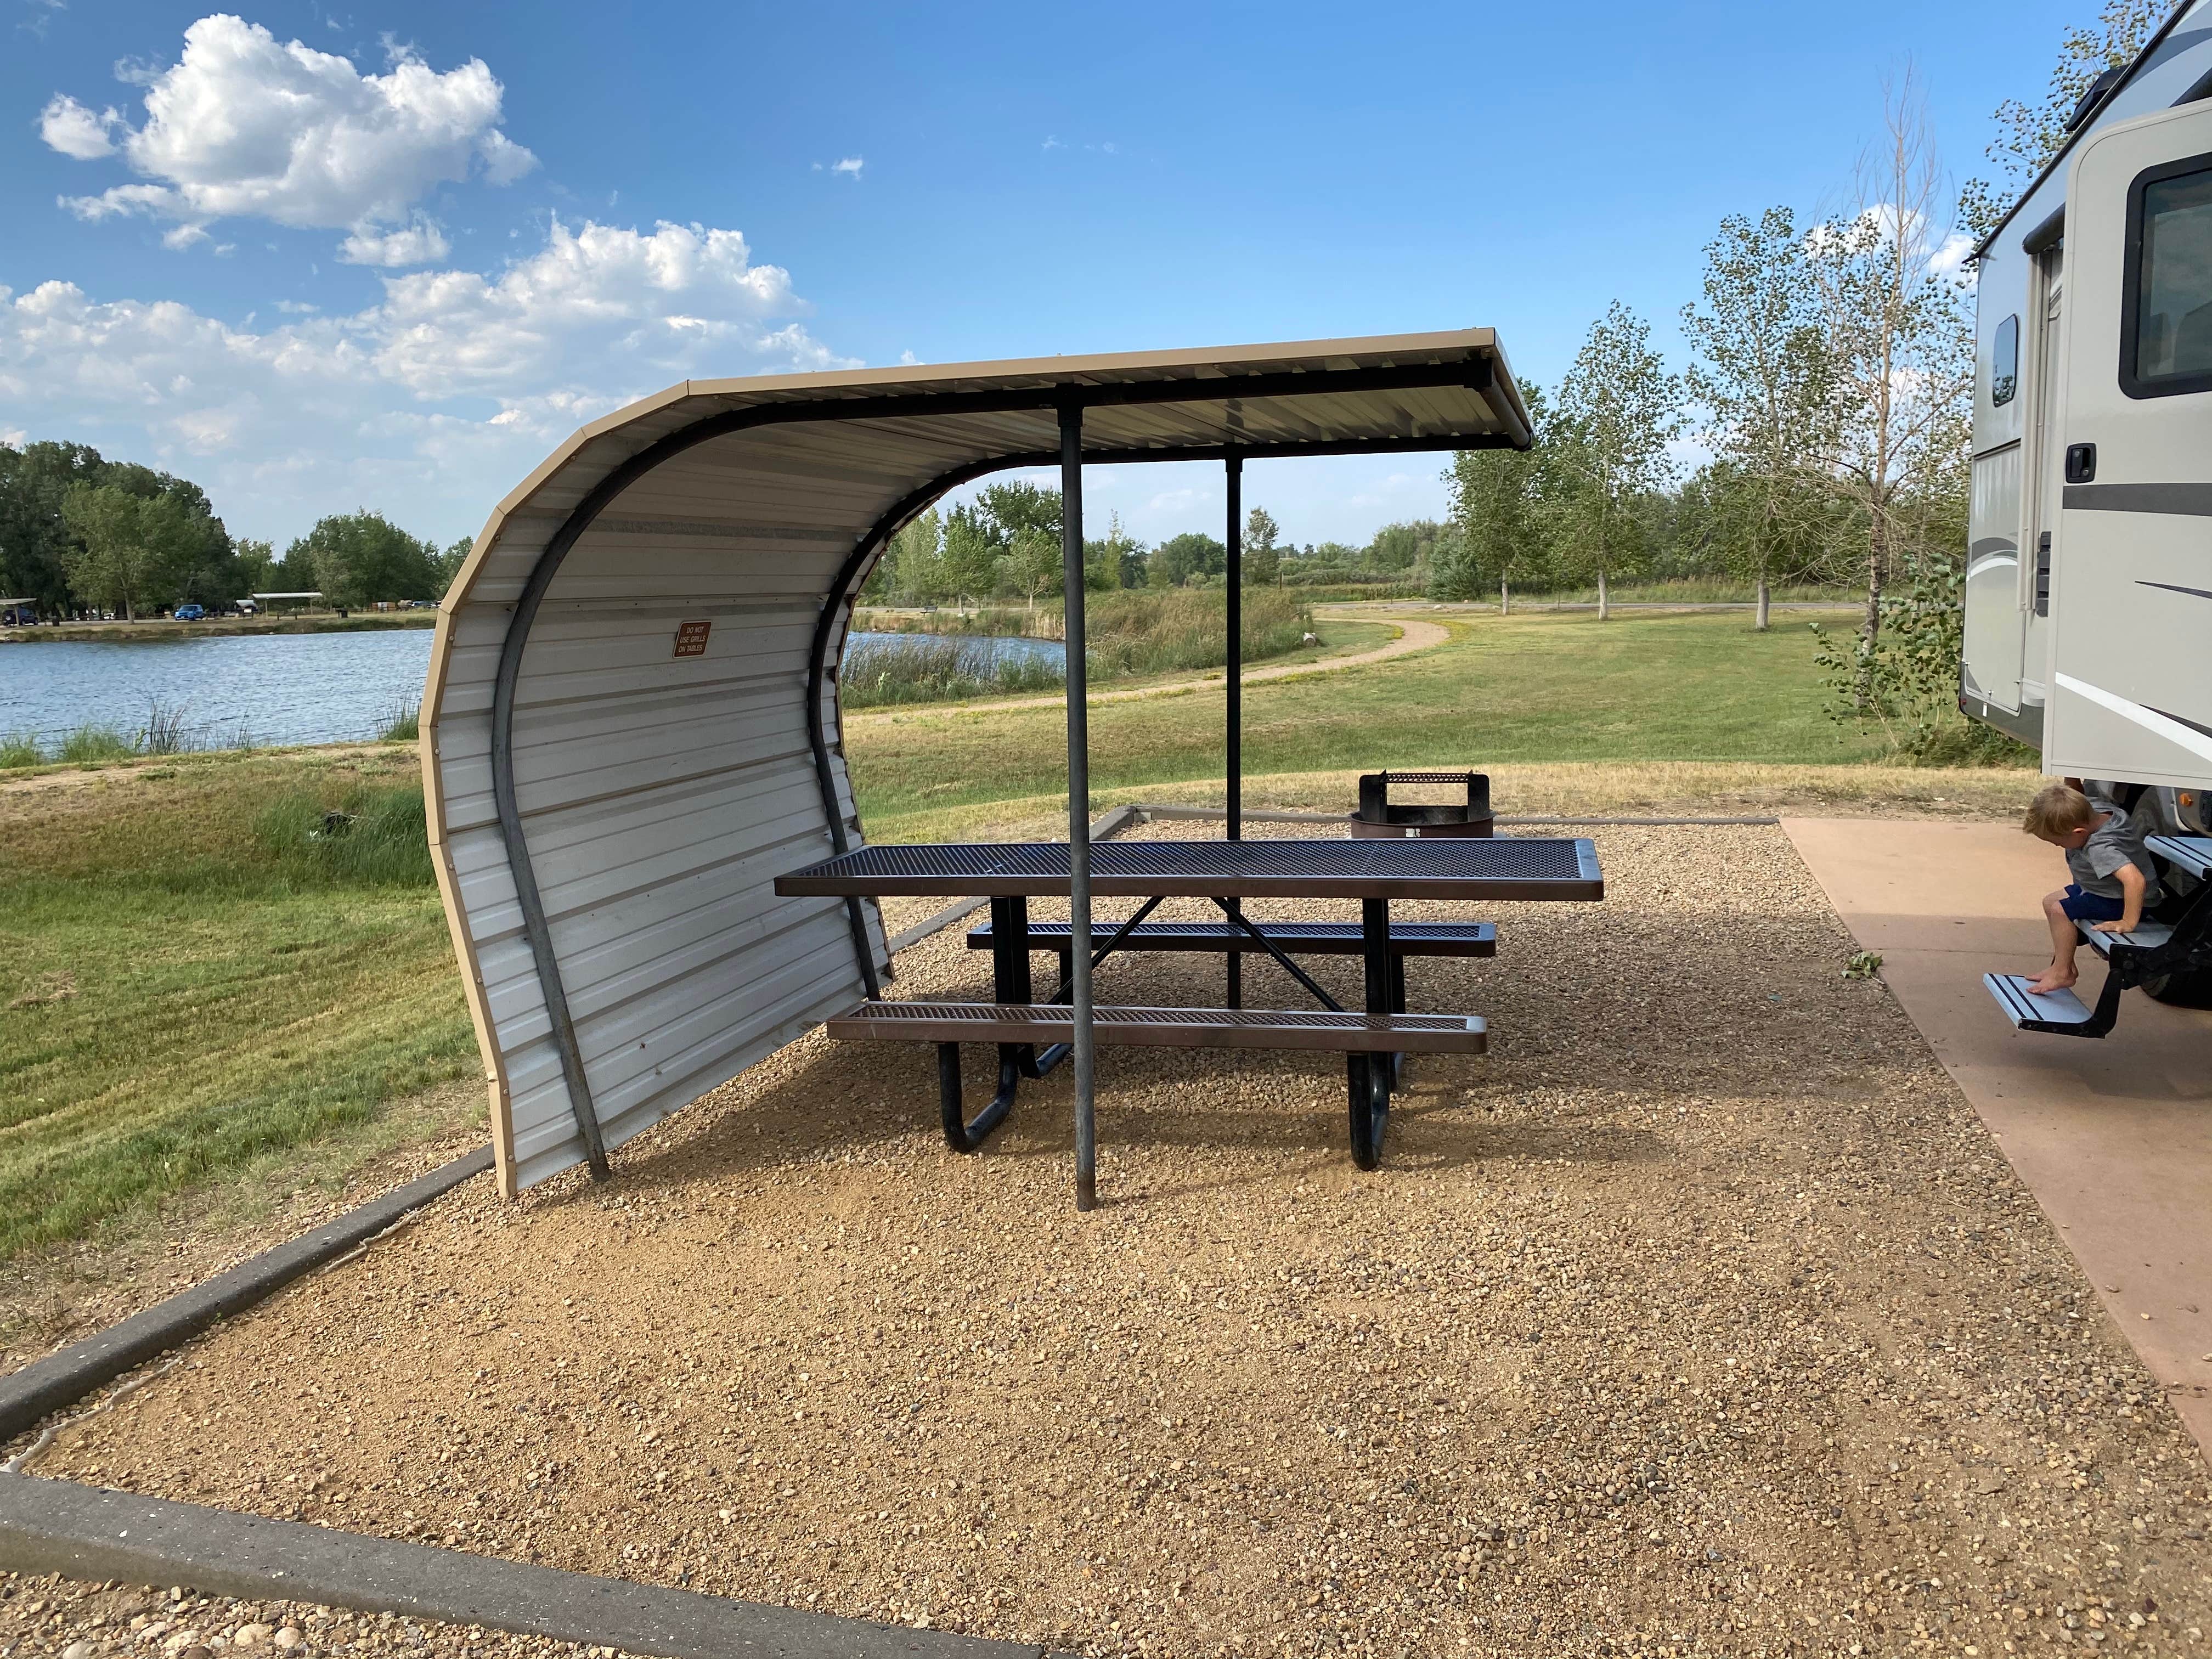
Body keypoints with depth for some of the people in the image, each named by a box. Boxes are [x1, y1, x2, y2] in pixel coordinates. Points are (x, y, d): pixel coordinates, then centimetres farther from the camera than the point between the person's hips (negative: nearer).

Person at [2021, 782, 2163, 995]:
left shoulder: (2100, 848, -40)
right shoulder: (2096, 807, -14)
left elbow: (2135, 880, -50)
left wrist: (2128, 923, -43)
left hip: (2122, 902, -11)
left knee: (2060, 910, -20)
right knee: (2051, 901, 15)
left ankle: (2063, 972, -4)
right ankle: (2061, 964, 25)